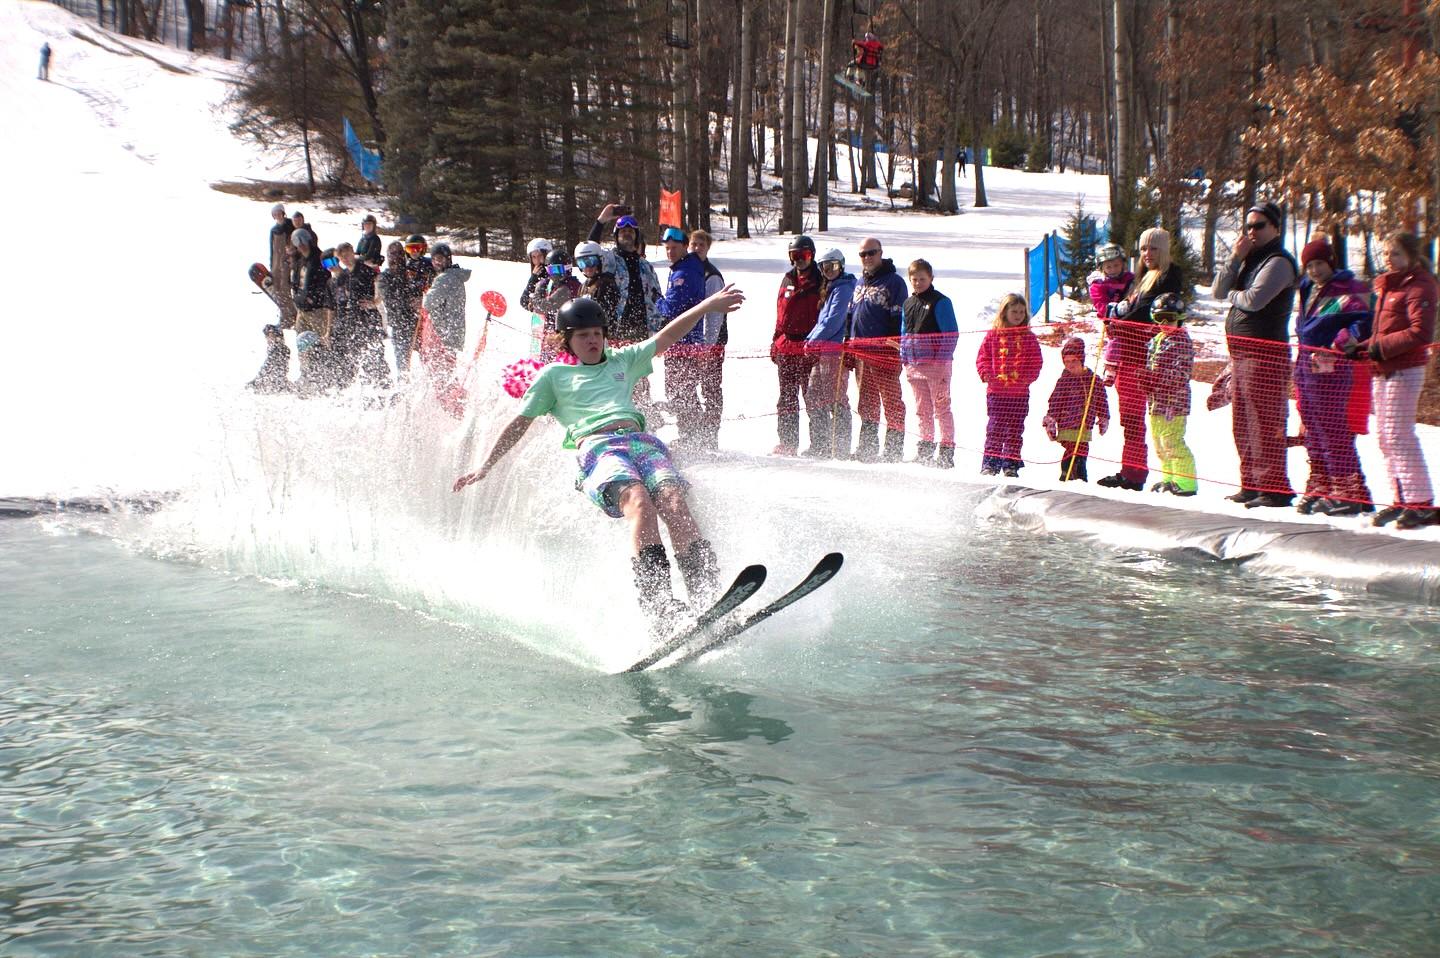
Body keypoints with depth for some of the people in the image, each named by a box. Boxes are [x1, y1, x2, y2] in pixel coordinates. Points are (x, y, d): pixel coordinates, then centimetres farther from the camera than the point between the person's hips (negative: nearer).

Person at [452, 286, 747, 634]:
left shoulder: (622, 362, 35)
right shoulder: (554, 375, 28)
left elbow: (666, 336, 30)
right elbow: (520, 423, 27)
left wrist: (708, 305, 22)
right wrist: (486, 466, 23)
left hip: (643, 442, 4)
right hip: (597, 449, -3)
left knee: (674, 502, -28)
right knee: (638, 500, -35)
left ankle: (707, 598, -42)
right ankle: (660, 609, -50)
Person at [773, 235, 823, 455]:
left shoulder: (819, 282, -2)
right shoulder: (788, 280, 15)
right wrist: (775, 342, 16)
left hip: (808, 348, -6)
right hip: (786, 347, 6)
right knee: (787, 398, 10)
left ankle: (818, 442, 1)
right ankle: (787, 442, 16)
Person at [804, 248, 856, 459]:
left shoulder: (843, 289, -8)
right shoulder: (829, 289, 22)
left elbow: (833, 321, -15)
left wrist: (813, 340, -8)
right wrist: (811, 340, 11)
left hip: (836, 350, -10)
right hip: (822, 351, 10)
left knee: (835, 399, -9)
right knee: (813, 397, 9)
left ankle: (841, 448, -8)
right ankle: (819, 445, 13)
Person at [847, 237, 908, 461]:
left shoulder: (893, 281, -3)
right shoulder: (860, 283, 19)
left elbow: (899, 317, -9)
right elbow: (851, 314, 24)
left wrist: (896, 343, -17)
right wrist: (848, 342, 16)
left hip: (885, 352, -7)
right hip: (861, 351, 7)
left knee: (891, 401, -3)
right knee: (866, 403, 12)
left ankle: (894, 449, -1)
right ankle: (867, 448, 18)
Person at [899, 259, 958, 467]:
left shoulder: (940, 302, -4)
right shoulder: (908, 304, 15)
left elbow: (951, 333, -7)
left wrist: (942, 359, -13)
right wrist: (904, 360, 13)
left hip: (937, 363, -6)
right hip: (915, 364, 6)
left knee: (941, 407, -5)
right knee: (922, 409, 12)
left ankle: (946, 450, -4)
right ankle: (925, 446, 19)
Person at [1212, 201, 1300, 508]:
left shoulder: (1279, 262, -8)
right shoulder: (1250, 260, 20)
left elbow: (1253, 300, -20)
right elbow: (1218, 291, 10)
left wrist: (1233, 294, 1)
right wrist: (1235, 259, -2)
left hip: (1265, 352, -9)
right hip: (1240, 351, 9)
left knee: (1264, 422, -11)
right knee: (1243, 423, 12)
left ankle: (1275, 488, -10)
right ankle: (1251, 485, 19)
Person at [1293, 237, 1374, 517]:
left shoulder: (1351, 291, -7)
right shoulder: (1308, 290, 18)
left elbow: (1365, 322, -16)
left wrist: (1338, 345, -23)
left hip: (1332, 370, -8)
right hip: (1306, 365, 8)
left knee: (1333, 431, -9)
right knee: (1313, 431, 12)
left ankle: (1349, 493, -5)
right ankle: (1320, 488, 20)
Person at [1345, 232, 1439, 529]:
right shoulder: (1387, 286, 18)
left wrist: (1381, 347, -19)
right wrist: (1361, 348, 10)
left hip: (1405, 370, -10)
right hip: (1384, 370, 10)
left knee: (1399, 435, -12)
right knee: (1385, 436, 9)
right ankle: (1401, 500, 15)